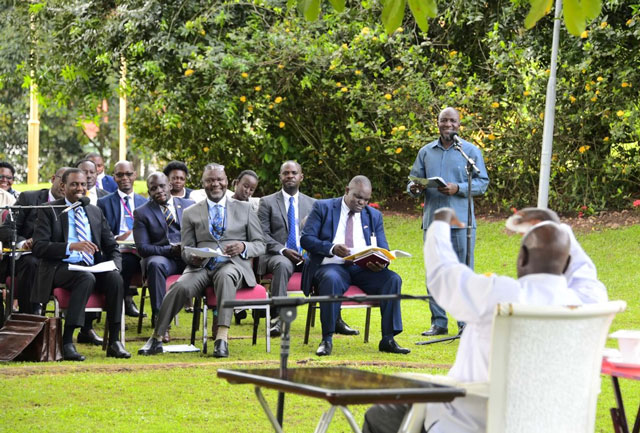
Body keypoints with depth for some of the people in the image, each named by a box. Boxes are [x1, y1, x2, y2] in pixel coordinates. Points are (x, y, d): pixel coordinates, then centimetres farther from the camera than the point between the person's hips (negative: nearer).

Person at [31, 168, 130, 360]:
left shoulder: (95, 212, 19)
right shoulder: (49, 211, 4)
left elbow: (112, 247, 19)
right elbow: (39, 247, -8)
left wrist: (114, 265, -5)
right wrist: (71, 247, -23)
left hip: (93, 267, 4)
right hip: (61, 268, -4)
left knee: (115, 277, -27)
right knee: (87, 278, -36)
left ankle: (114, 341, -23)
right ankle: (67, 342, -34)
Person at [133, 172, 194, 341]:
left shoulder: (190, 205, 17)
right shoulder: (141, 213, 9)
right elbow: (142, 248, -1)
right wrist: (170, 250, -17)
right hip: (160, 256, -2)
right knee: (155, 264, -38)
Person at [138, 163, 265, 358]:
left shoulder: (244, 209, 18)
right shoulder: (191, 213, 19)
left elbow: (260, 245, 14)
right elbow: (186, 250, 14)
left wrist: (243, 247, -10)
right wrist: (193, 257, -12)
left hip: (232, 265, -1)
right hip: (201, 267, 1)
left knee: (225, 277, -39)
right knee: (181, 286, -32)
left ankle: (222, 339, -46)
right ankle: (156, 339, -26)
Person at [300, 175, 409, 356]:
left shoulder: (374, 216, 18)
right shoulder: (323, 208, 7)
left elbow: (383, 250, 13)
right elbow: (306, 238, -2)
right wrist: (332, 248, -21)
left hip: (364, 268, 4)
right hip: (332, 266, -4)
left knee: (393, 279, -24)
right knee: (332, 279, -39)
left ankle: (388, 339, -22)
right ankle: (327, 339, -30)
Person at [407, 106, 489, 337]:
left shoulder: (471, 151, 3)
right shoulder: (426, 152, 14)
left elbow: (482, 182, -1)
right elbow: (415, 179, 15)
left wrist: (458, 188, -16)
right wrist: (414, 188, -9)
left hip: (461, 221, -4)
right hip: (432, 220, 4)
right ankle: (438, 323, 12)